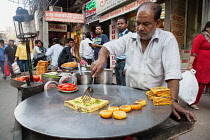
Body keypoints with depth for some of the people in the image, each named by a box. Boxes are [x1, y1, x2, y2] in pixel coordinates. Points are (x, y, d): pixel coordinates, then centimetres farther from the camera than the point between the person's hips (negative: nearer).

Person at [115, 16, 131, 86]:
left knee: (124, 86, -3)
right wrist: (116, 63, 17)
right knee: (118, 85, 15)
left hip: (124, 63, -8)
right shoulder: (119, 35, 17)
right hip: (118, 63, 8)